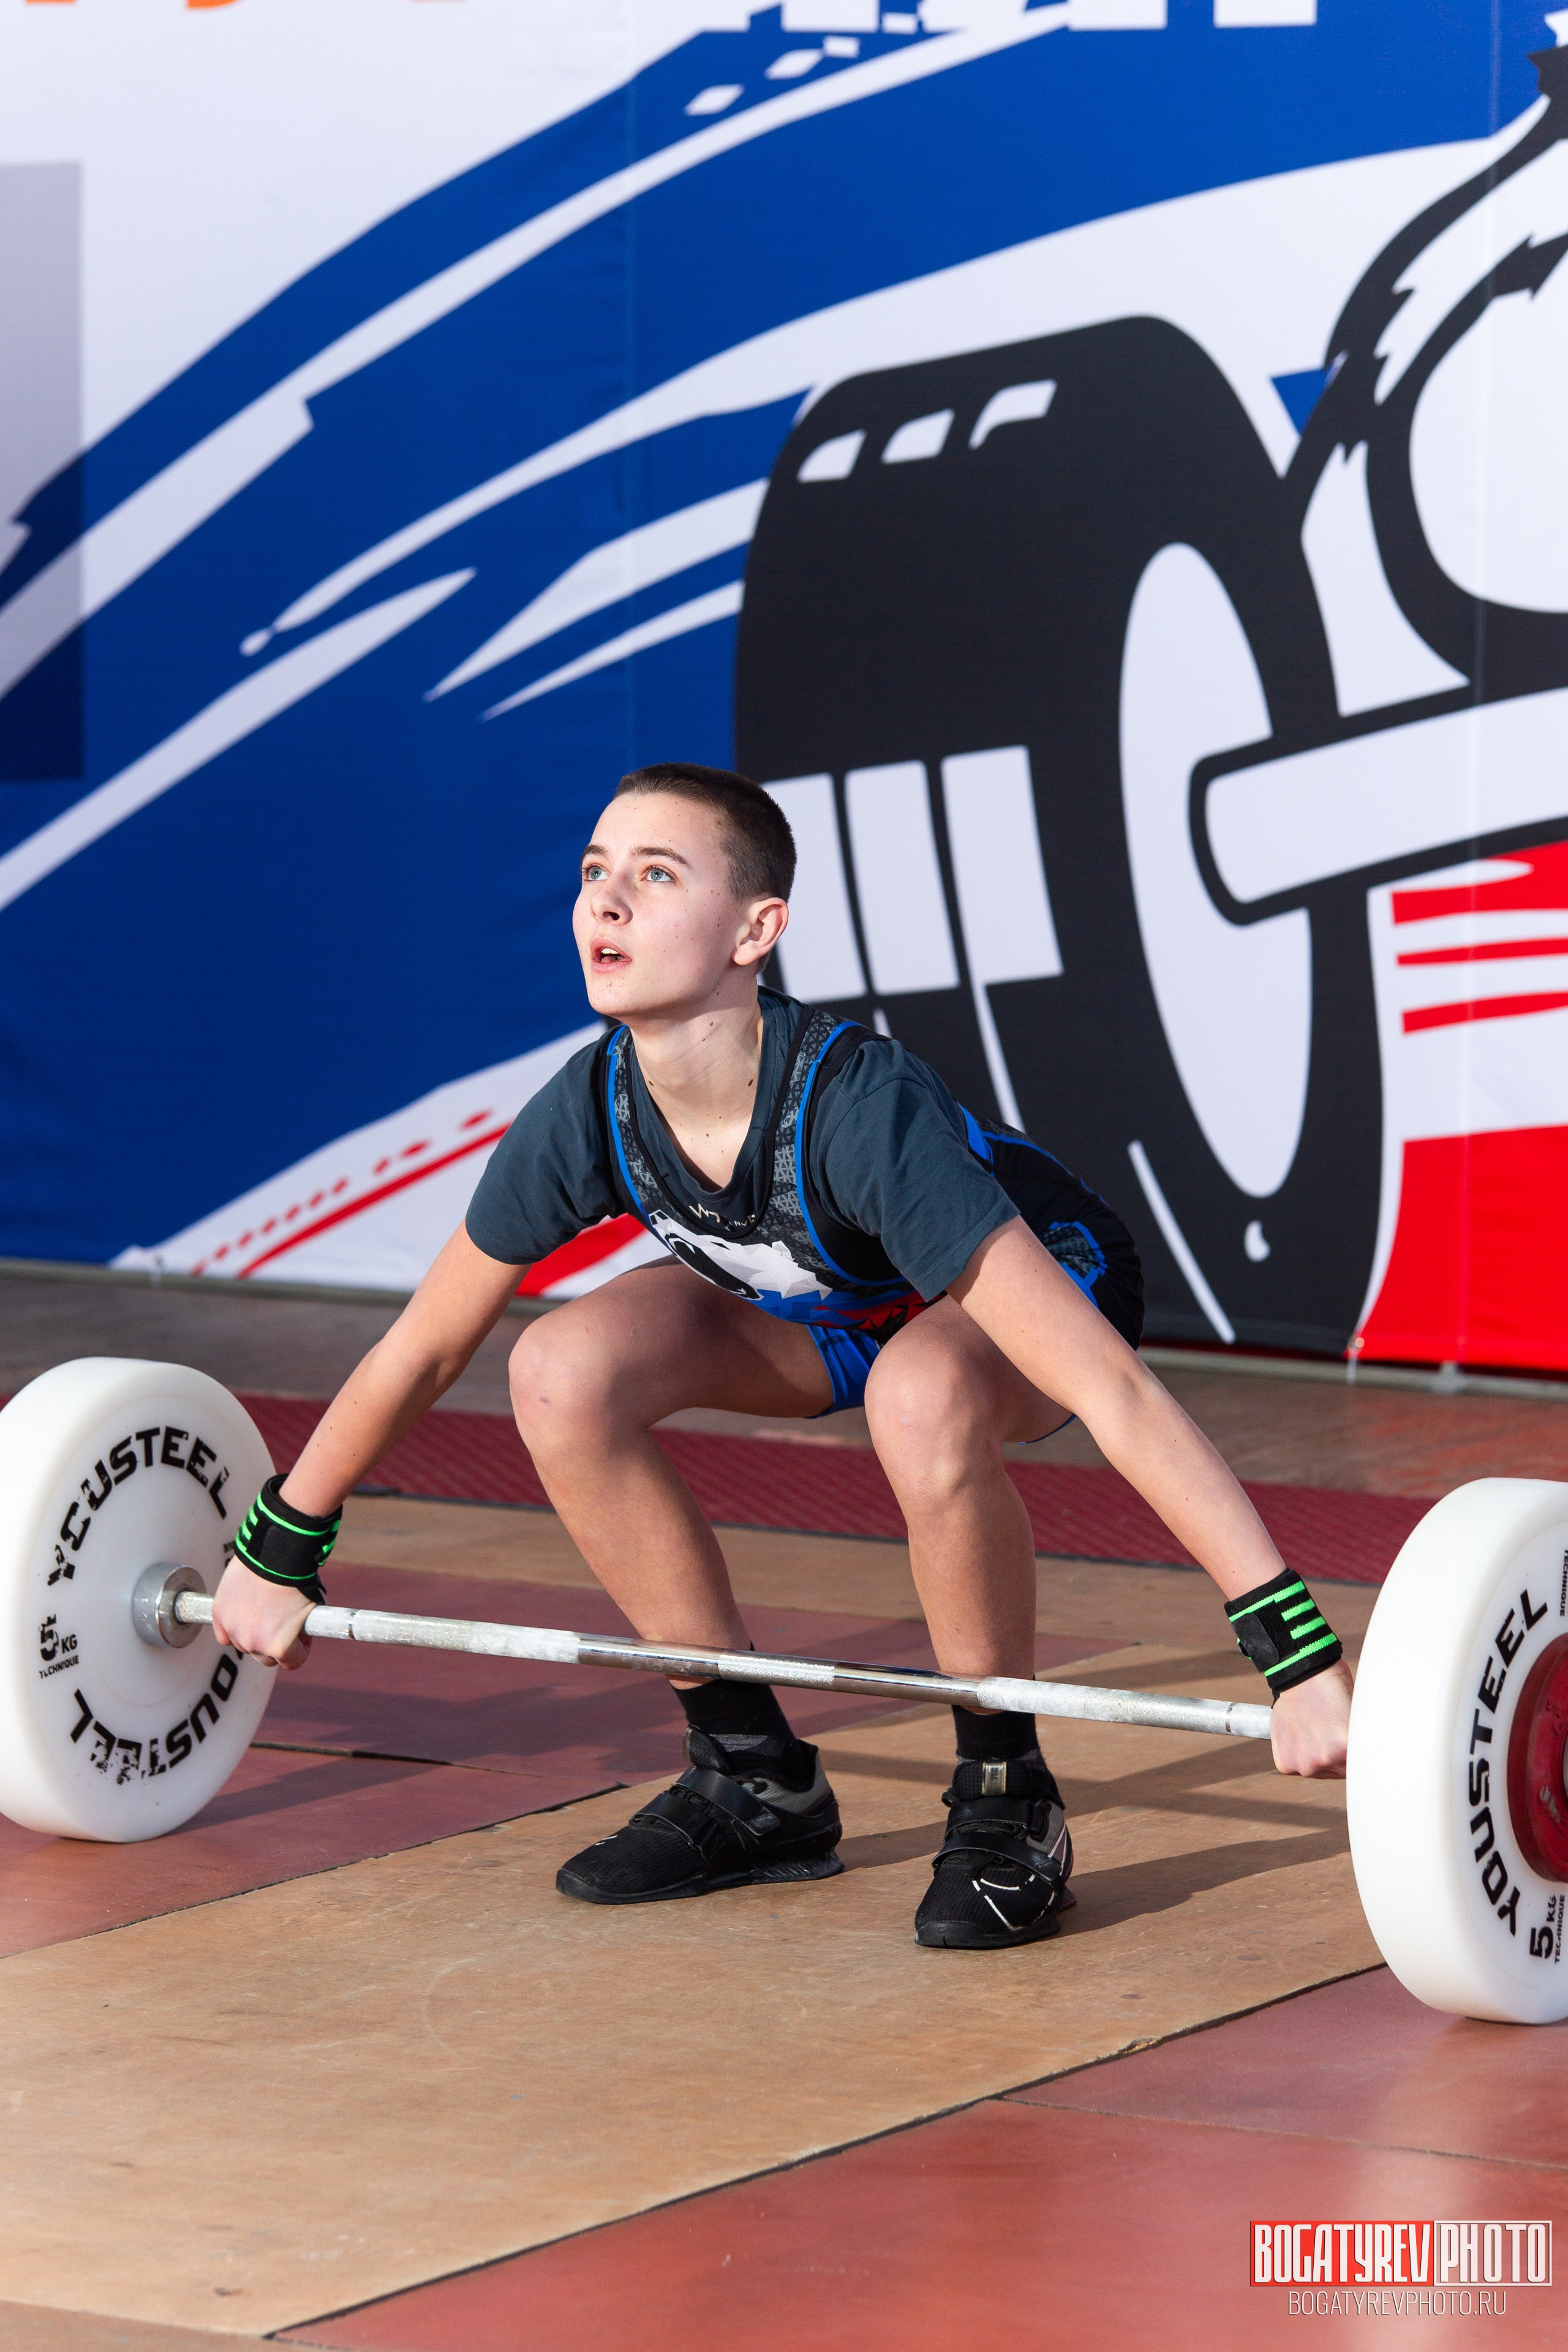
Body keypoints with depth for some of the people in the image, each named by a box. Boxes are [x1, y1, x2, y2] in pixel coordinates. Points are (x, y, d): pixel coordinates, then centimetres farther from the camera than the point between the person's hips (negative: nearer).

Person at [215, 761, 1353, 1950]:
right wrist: (276, 1556, 4)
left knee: (923, 1396, -40)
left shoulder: (860, 1115, -40)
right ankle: (755, 1777, -2)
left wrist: (1298, 1656, -48)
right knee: (564, 1373, -19)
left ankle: (1005, 1800, -16)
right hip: (826, 1303, 6)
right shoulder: (589, 1116, -23)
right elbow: (423, 1348, -4)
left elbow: (1111, 1391, -44)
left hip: (1041, 1280, -6)